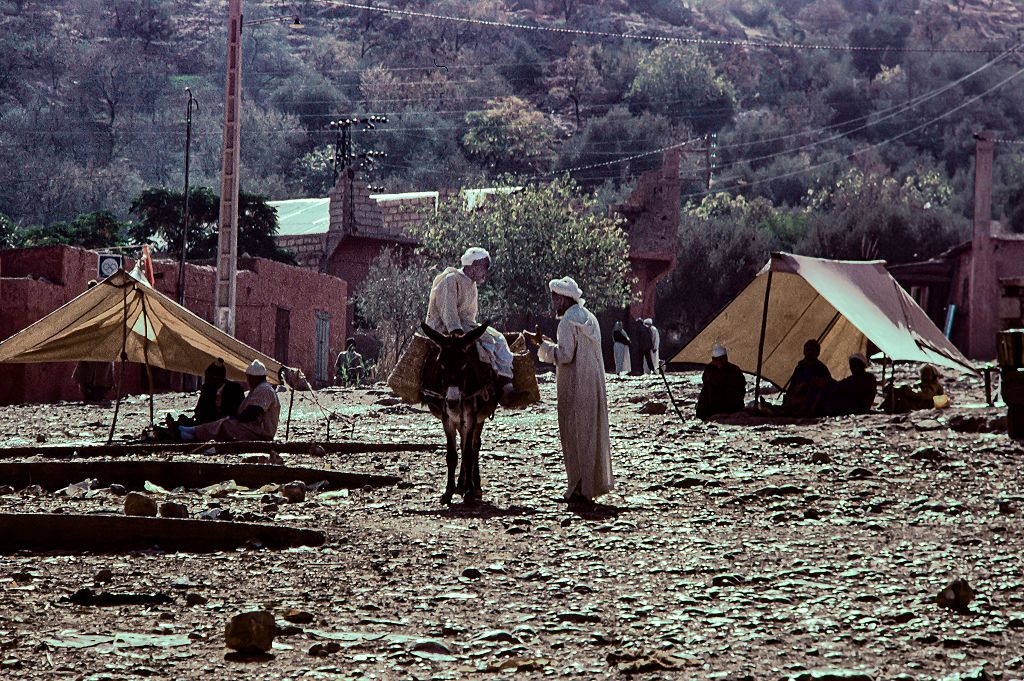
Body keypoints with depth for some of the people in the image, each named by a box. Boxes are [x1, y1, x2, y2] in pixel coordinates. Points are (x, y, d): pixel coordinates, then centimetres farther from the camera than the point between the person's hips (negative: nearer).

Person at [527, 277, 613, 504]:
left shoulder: (568, 321, -13)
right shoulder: (589, 318, 16)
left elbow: (564, 355, -20)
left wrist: (542, 344, -9)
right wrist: (548, 344, 20)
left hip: (575, 388, -9)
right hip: (594, 385, 9)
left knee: (576, 436, -4)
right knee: (592, 432, 14)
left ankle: (580, 490, -3)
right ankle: (595, 483, 19)